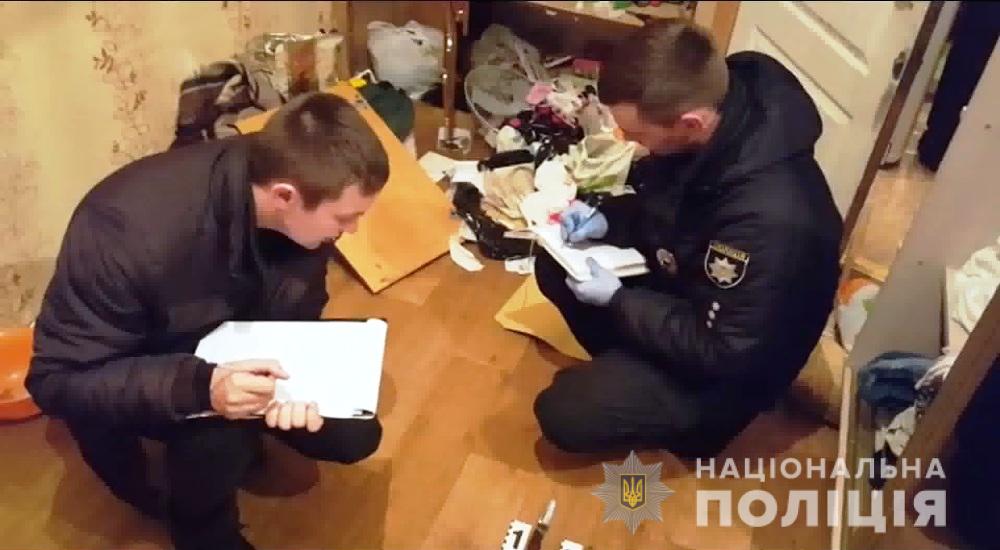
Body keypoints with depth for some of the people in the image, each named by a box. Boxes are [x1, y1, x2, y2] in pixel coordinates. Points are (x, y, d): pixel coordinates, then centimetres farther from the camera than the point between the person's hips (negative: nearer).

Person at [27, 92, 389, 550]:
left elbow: (295, 319, -9)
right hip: (121, 376, -4)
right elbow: (56, 380, -30)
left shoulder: (304, 206, -23)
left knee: (353, 435, -4)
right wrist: (197, 388, -45)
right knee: (216, 437, -32)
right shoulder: (131, 230, -39)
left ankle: (240, 436, 23)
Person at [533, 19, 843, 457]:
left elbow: (724, 355, -28)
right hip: (682, 285, 7)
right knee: (555, 268, 0)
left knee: (562, 415, -15)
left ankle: (690, 415, 10)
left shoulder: (772, 217, -40)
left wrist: (616, 301, -23)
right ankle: (625, 365, 14)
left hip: (725, 364, -7)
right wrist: (606, 220, -13)